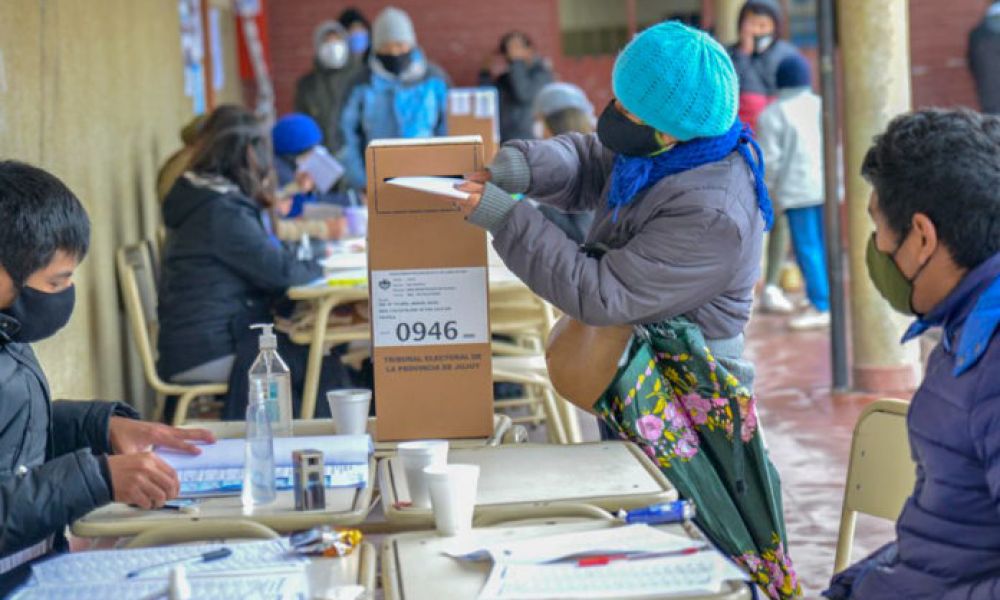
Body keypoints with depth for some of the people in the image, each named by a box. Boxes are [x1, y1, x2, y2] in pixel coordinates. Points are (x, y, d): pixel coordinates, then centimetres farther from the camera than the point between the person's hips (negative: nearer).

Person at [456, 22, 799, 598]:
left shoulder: (711, 216, -30)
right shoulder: (665, 152, -5)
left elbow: (598, 293, -27)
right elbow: (586, 165, 10)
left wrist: (504, 216, -26)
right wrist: (522, 167, -13)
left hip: (681, 399, -9)